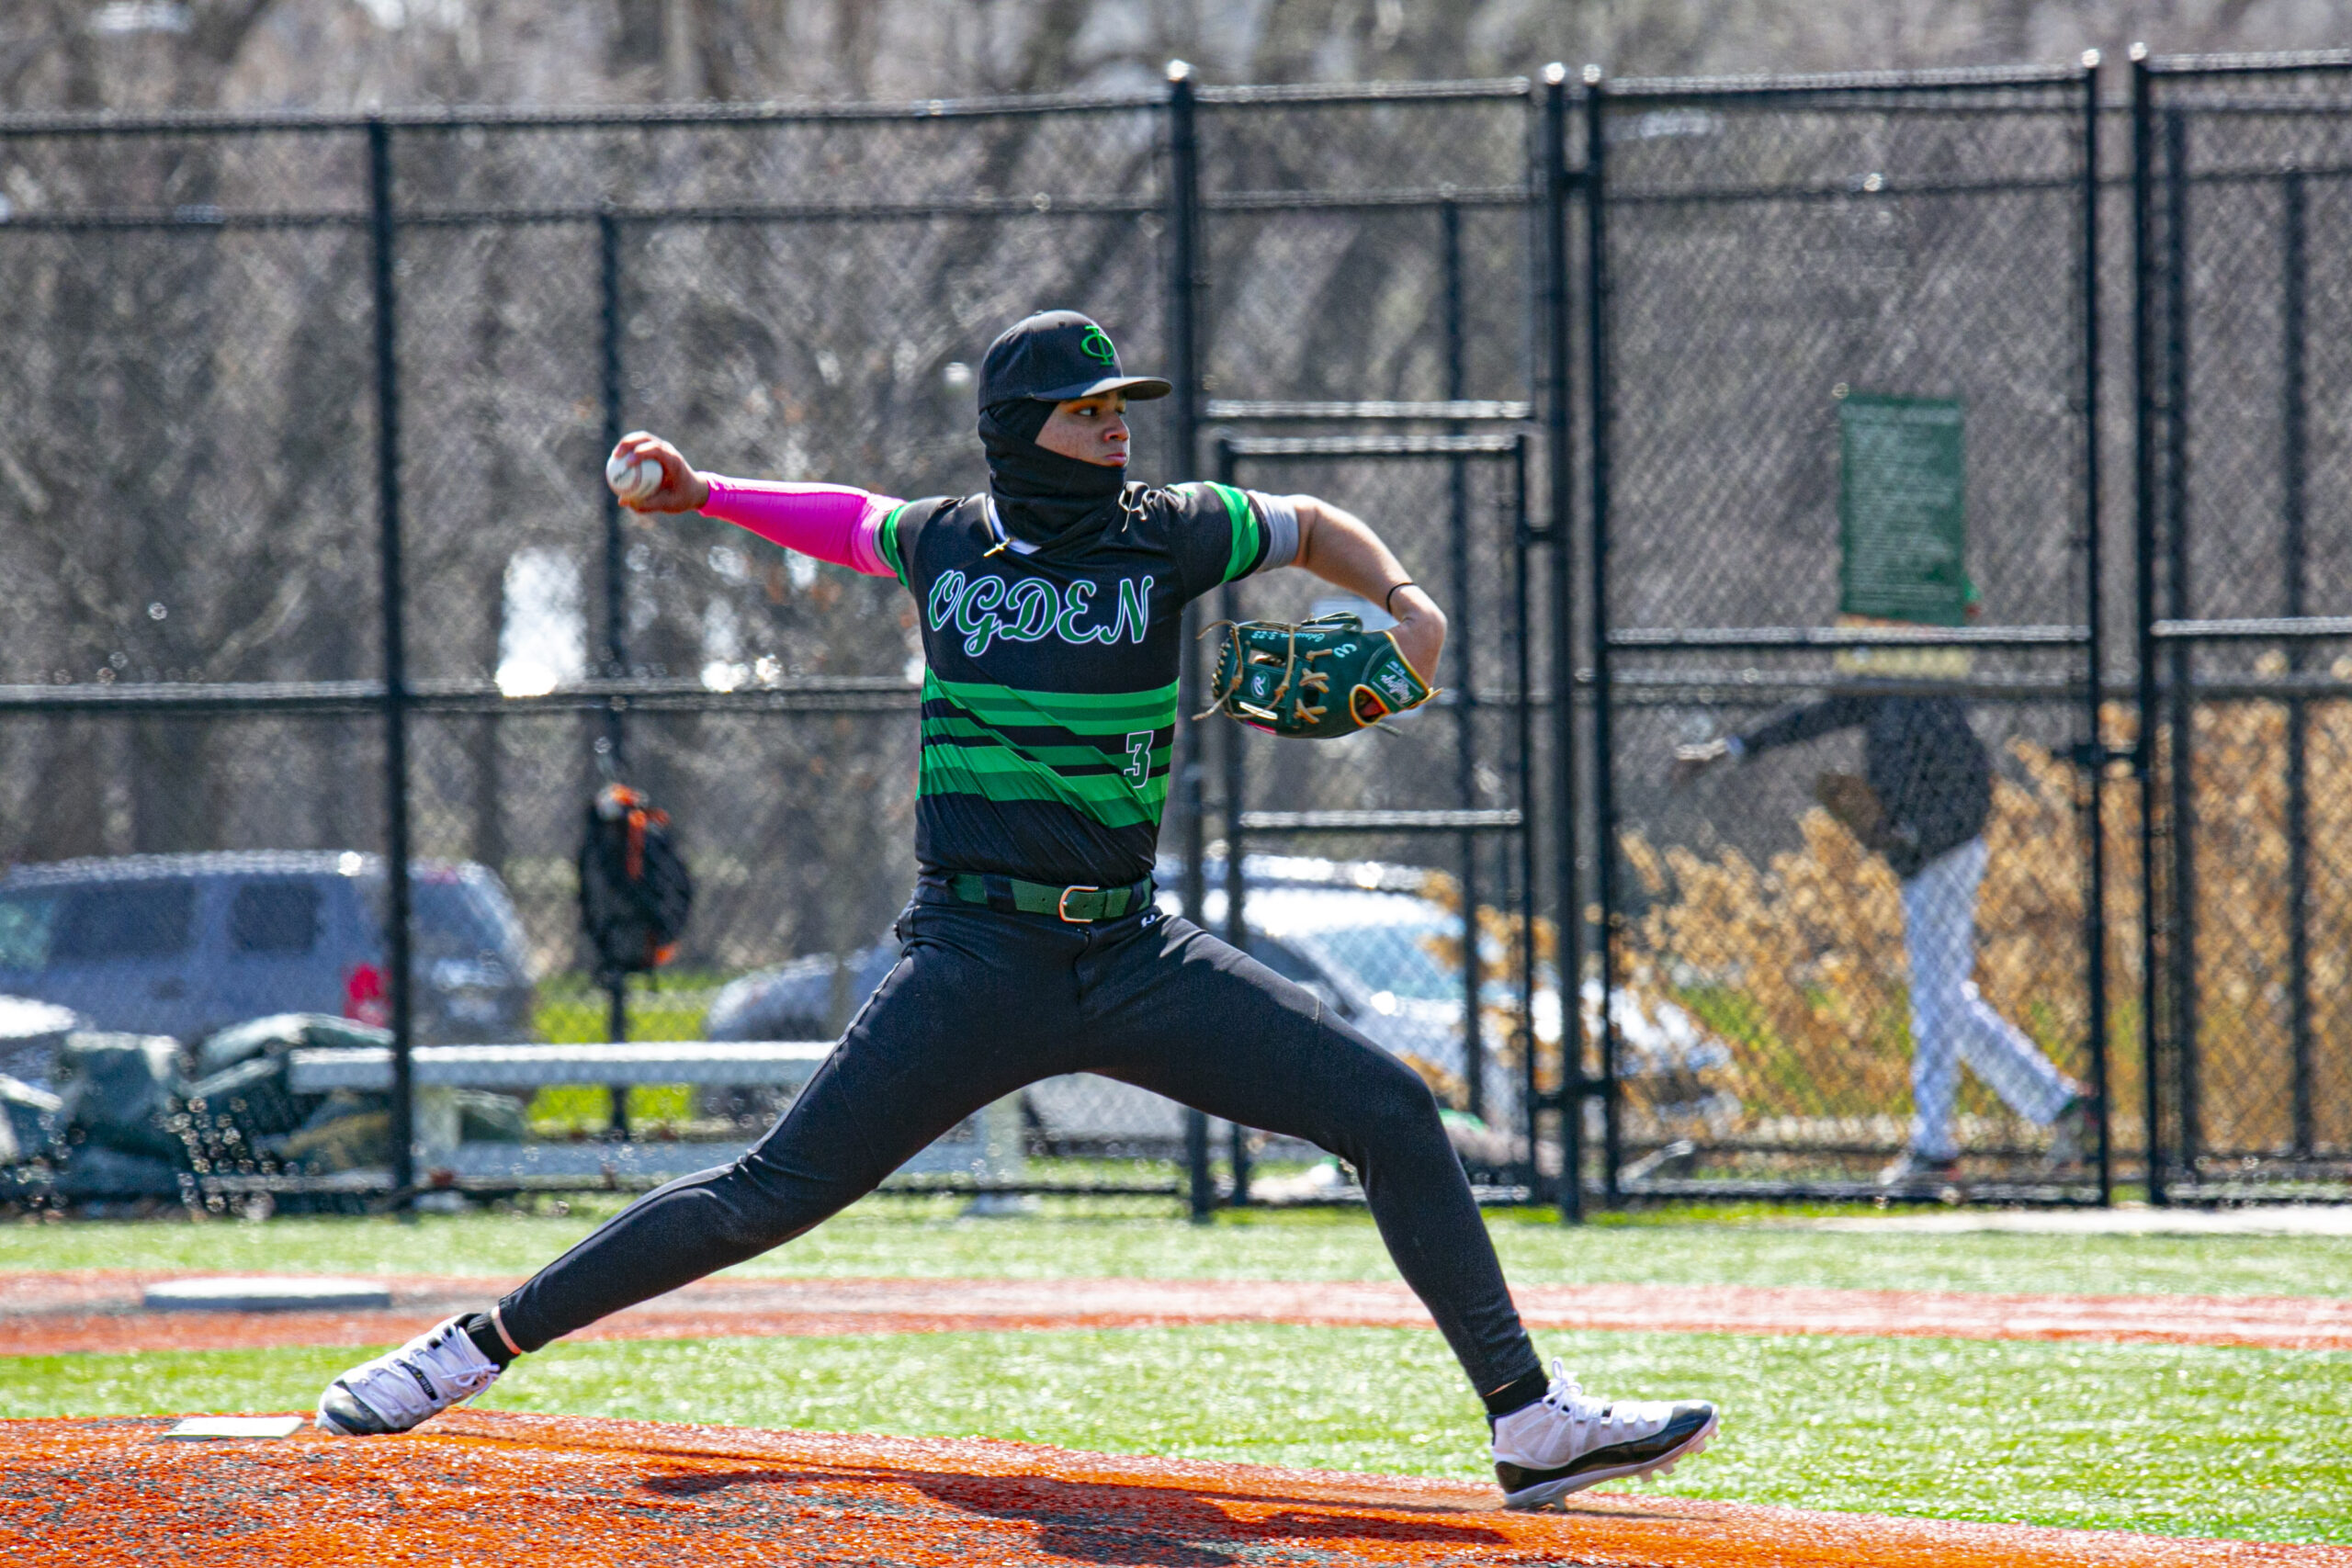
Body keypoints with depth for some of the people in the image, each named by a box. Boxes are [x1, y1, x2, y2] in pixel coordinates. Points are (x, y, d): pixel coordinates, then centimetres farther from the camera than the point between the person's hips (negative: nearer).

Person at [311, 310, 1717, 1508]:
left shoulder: (1167, 533, 2)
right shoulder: (939, 542, 3)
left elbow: (1316, 528, 20)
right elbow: (852, 520, 27)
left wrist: (1402, 601, 3)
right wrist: (702, 493, 17)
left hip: (1135, 955, 2)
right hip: (978, 958, -2)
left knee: (1393, 1113, -8)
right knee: (774, 1194, -9)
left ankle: (1532, 1425, -2)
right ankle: (480, 1346, 0)